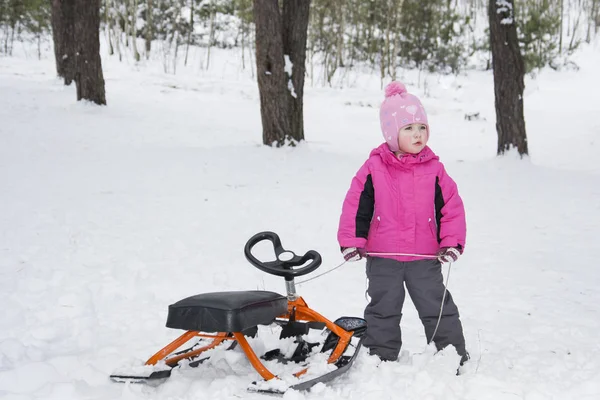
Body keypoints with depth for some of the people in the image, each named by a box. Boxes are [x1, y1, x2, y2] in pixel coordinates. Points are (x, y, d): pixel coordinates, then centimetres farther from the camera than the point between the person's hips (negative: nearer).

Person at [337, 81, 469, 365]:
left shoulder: (434, 170, -3)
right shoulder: (374, 169, -6)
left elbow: (451, 207, 2)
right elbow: (356, 207, -2)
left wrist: (452, 243, -4)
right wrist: (351, 242, -5)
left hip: (425, 258, 0)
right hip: (382, 258, 0)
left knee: (438, 307, 7)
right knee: (383, 309, 12)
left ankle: (455, 355, 20)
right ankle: (380, 357, 25)